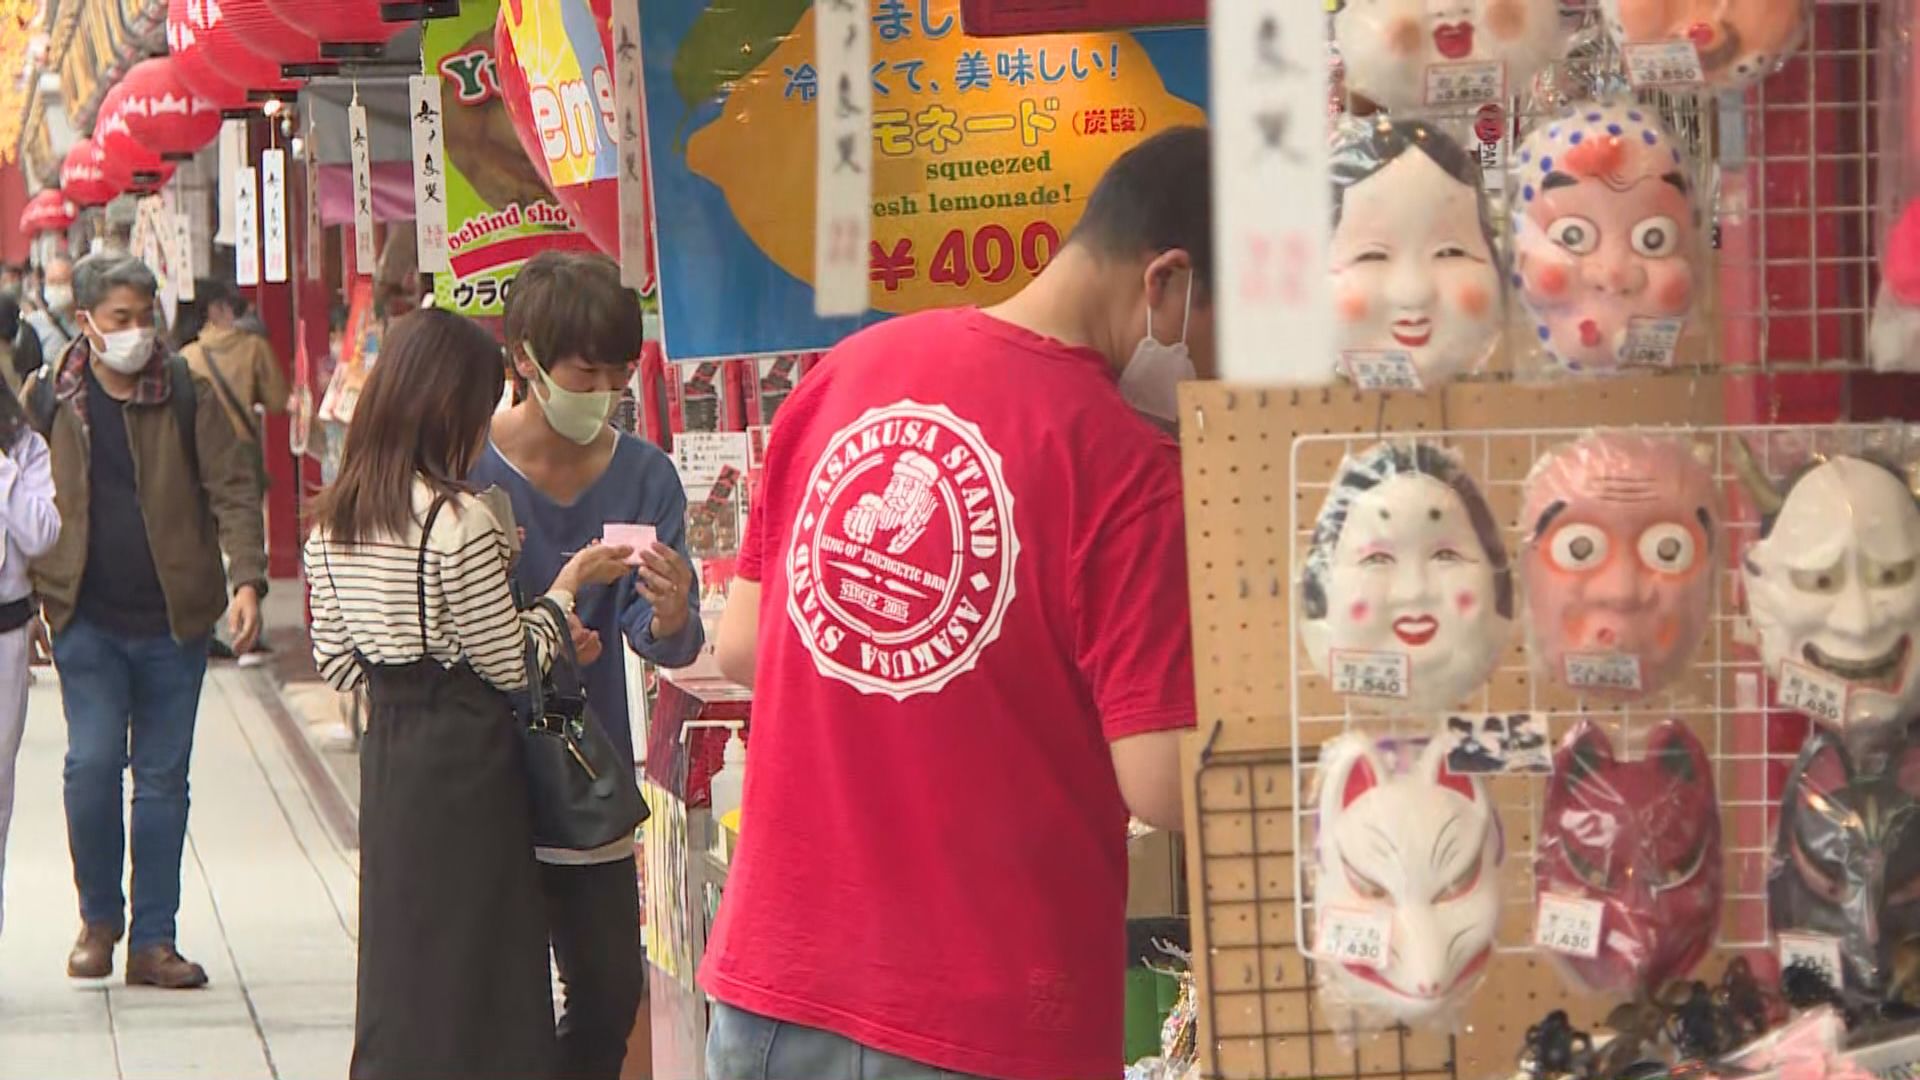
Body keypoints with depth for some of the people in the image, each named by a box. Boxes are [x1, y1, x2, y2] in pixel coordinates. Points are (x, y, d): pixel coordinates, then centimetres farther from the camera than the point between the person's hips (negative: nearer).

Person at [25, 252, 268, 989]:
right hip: (87, 620, -1)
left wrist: (247, 579, -15)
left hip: (174, 620, 1)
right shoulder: (48, 400, 1)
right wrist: (29, 594, 2)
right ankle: (98, 919, 13)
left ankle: (153, 941, 13)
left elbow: (232, 490, -1)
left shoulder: (187, 395, 0)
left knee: (163, 778, 5)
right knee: (93, 764, -9)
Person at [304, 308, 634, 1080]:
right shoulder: (459, 521, -17)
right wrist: (568, 587, 2)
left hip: (387, 753, 7)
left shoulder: (333, 523, 5)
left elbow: (336, 663, 10)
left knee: (400, 969, 13)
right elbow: (511, 664, -11)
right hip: (466, 761, -7)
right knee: (471, 974, 1)